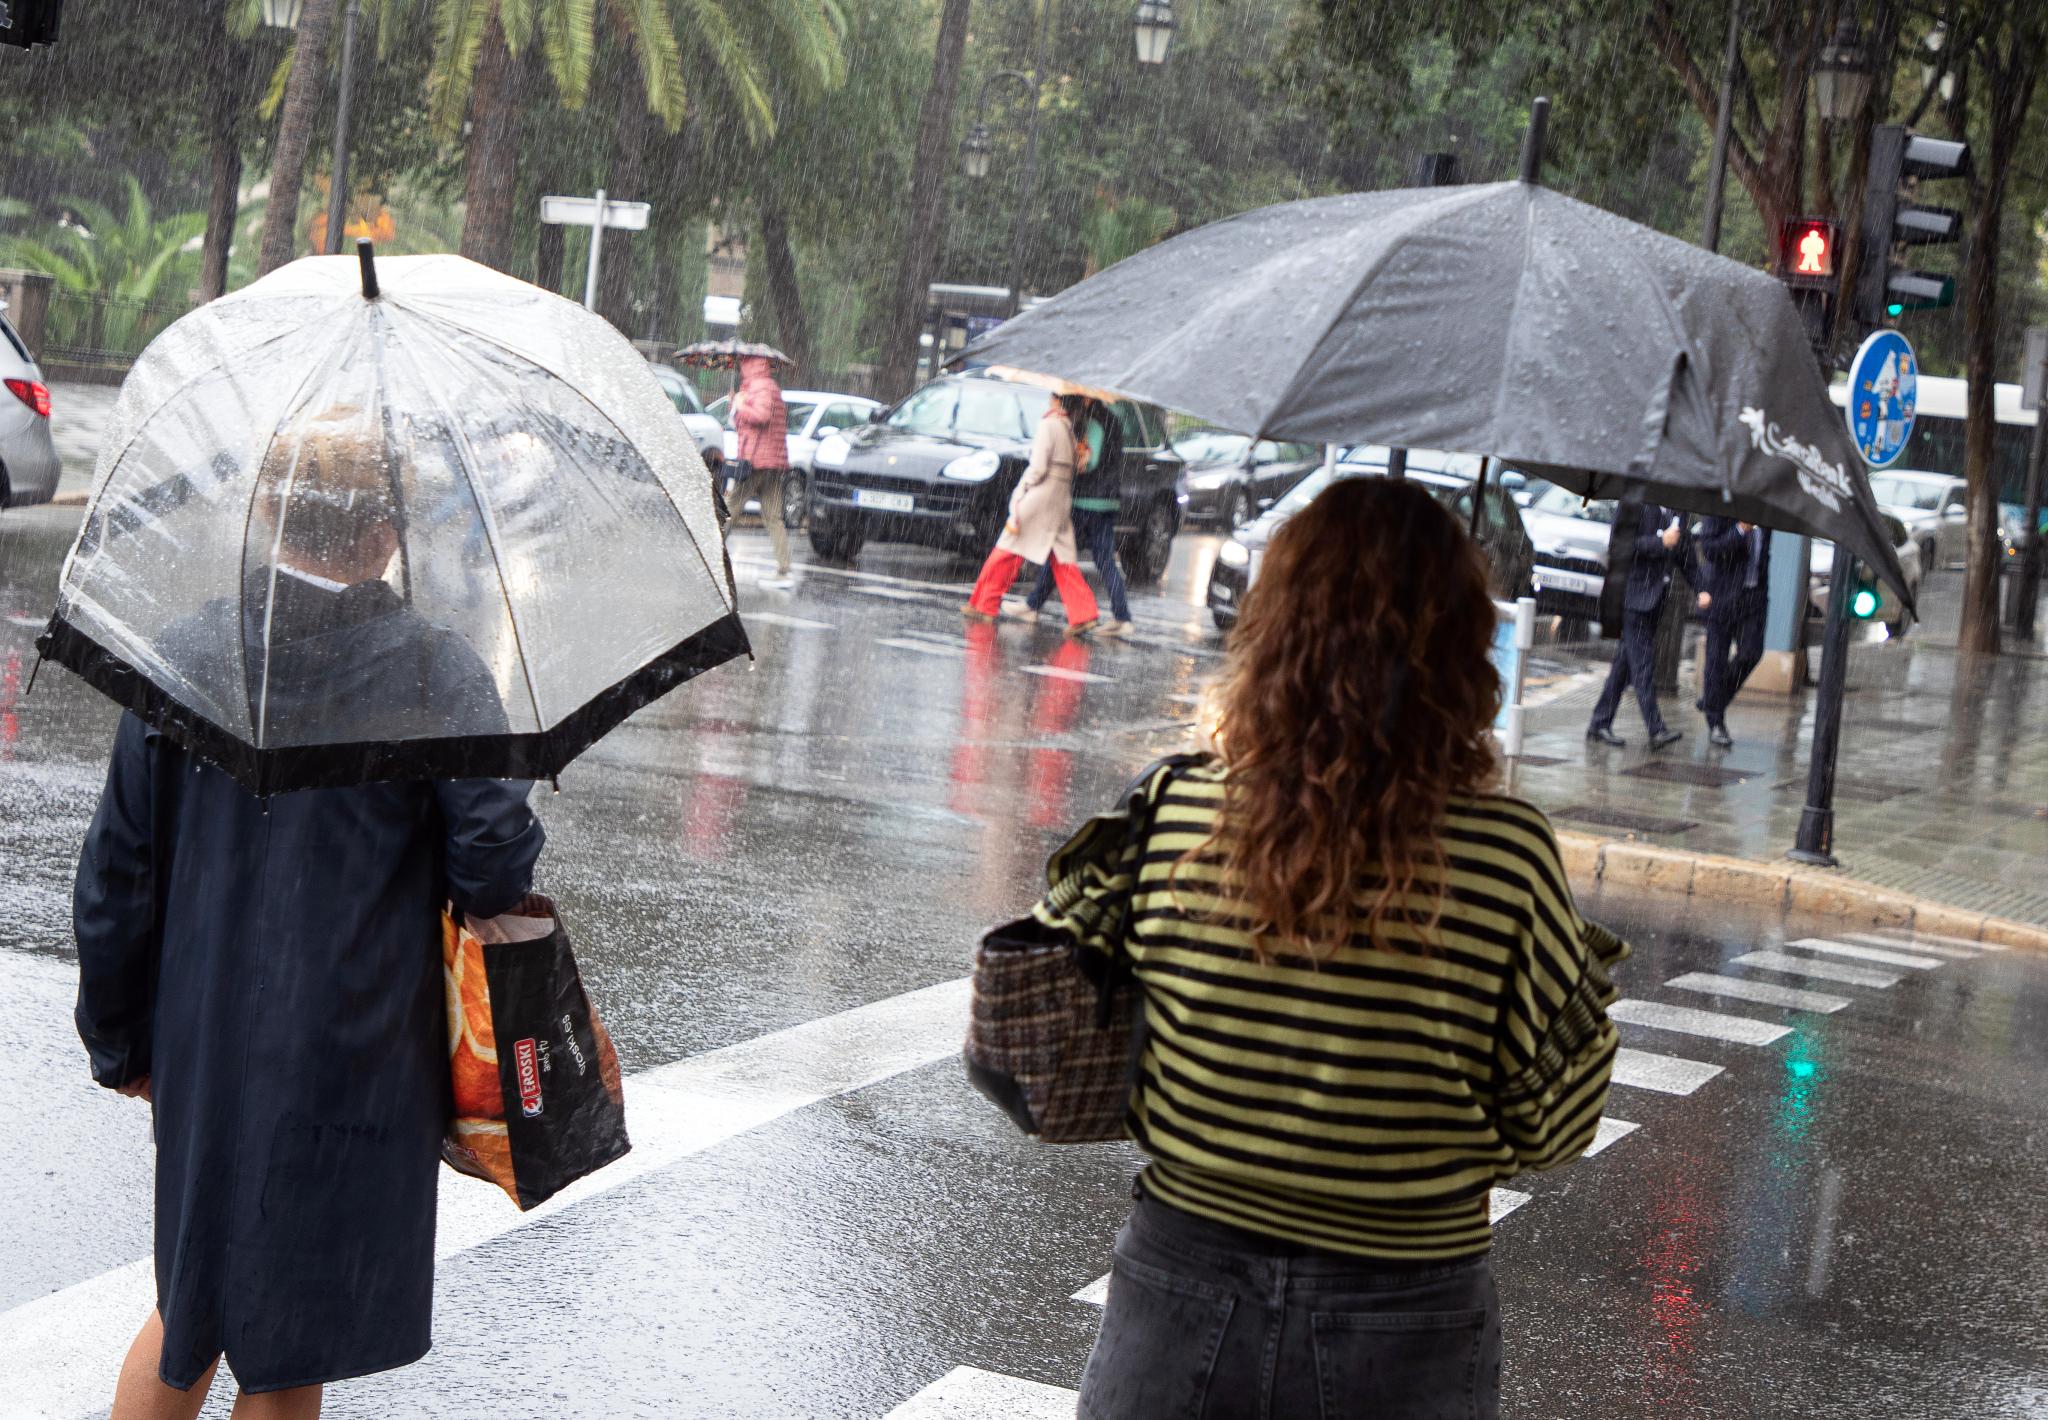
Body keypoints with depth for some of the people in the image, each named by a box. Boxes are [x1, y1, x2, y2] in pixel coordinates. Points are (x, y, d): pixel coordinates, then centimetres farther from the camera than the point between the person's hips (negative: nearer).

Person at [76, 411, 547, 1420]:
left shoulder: (182, 658, -3)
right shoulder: (434, 672, -14)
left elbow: (116, 873, 1)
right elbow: (494, 855, -18)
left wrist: (119, 1038, 12)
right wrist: (478, 897, 7)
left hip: (203, 1045, 4)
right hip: (354, 1061, -3)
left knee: (195, 1295, 24)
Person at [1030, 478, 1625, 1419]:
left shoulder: (1166, 815, -11)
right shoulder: (1509, 858, -16)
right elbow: (1549, 1129, -7)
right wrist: (1591, 979, 8)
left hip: (1176, 1303, 1)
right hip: (1404, 1340, -1)